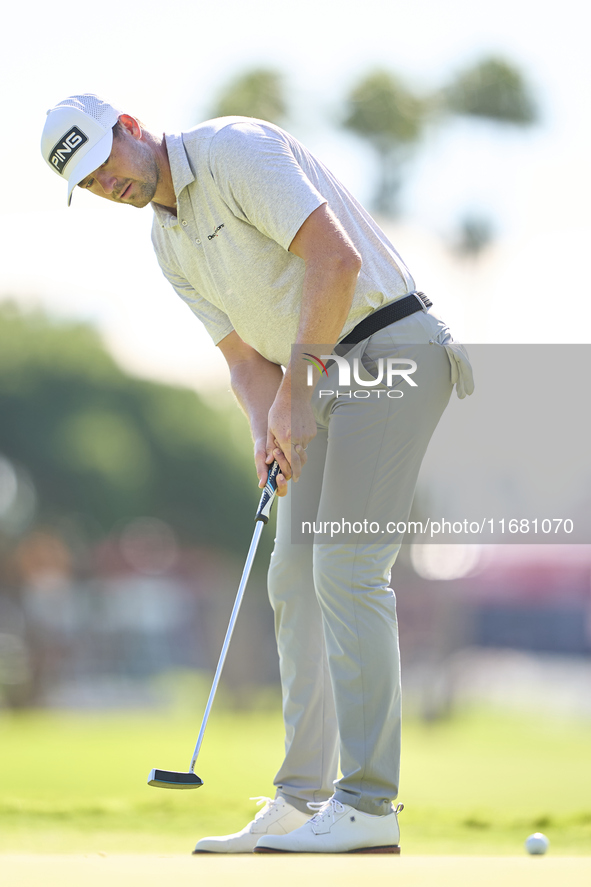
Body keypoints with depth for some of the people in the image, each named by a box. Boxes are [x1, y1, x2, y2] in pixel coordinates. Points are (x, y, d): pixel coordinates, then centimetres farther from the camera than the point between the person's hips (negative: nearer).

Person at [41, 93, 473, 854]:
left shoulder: (235, 149, -14)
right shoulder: (169, 243, 14)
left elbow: (336, 257, -24)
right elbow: (246, 358, 12)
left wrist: (296, 387, -20)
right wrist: (268, 434, -9)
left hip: (389, 348, -10)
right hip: (322, 379, 10)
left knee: (346, 568, -15)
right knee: (296, 577, 5)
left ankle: (368, 805, -16)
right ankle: (303, 801, 6)